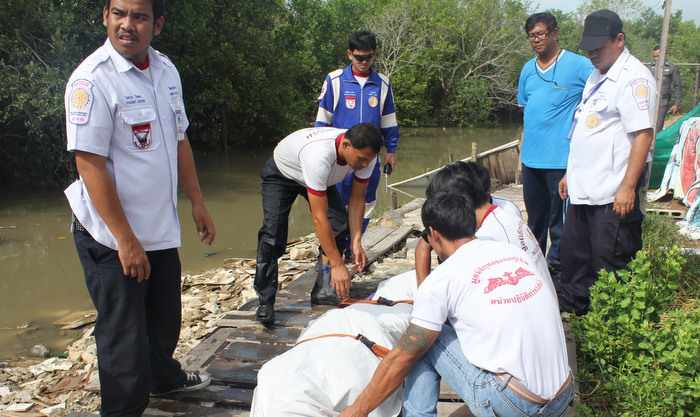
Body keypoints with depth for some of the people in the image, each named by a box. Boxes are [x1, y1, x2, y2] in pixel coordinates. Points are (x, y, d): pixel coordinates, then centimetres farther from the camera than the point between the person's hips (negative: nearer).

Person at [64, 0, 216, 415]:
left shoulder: (166, 70, 2)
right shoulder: (93, 78, -19)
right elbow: (91, 166, -21)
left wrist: (198, 204, 13)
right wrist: (126, 241, -21)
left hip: (161, 228, 7)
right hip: (113, 237, -7)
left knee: (165, 318, 25)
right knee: (124, 335, 6)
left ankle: (164, 376, 50)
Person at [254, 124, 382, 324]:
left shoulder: (365, 154, -28)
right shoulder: (319, 156, -48)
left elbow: (357, 199, -14)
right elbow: (319, 218, -44)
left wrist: (356, 241, -23)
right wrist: (337, 264, -40)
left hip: (322, 178, 6)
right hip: (281, 173, -6)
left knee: (339, 225, -12)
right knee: (272, 235, -19)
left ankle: (323, 290, 1)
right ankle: (265, 302, -6)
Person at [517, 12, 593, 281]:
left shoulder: (579, 65, -8)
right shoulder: (528, 69, 12)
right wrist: (525, 139, 14)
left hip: (562, 158, -6)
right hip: (531, 157, 6)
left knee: (559, 221, 1)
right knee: (535, 218, 19)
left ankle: (556, 269, 12)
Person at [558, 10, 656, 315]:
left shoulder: (633, 78, -14)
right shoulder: (597, 76, 16)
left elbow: (643, 134, -20)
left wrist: (628, 188, -24)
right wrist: (571, 174, 22)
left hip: (612, 195, -10)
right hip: (583, 189, 10)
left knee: (610, 263, 0)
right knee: (573, 254, 20)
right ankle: (569, 310, 36)